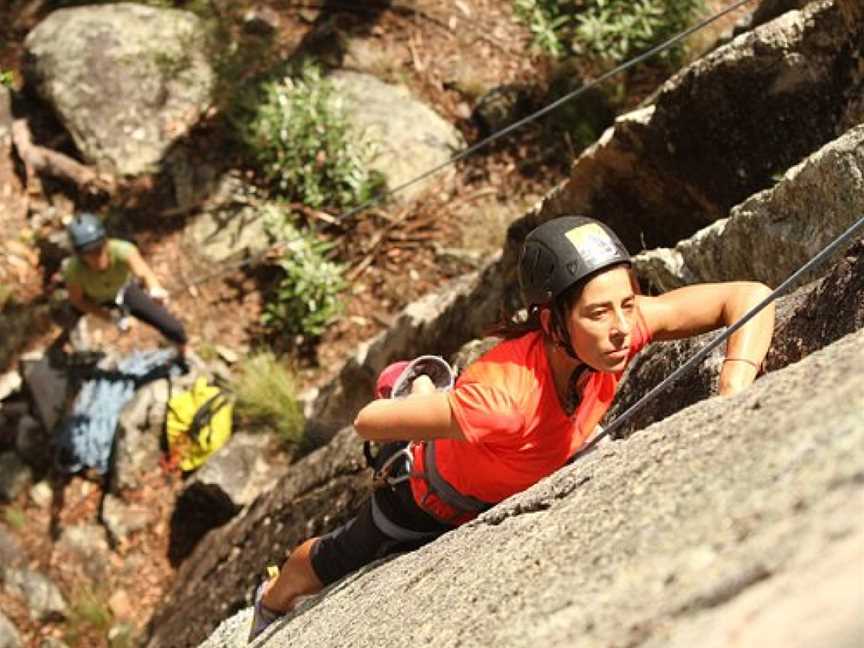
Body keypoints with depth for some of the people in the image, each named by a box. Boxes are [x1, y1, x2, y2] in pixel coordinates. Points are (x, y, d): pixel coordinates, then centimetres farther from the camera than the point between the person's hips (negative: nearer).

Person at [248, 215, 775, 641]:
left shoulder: (624, 325, -36)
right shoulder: (501, 399, -51)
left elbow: (749, 297, -32)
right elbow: (370, 421, -40)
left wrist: (732, 397, -46)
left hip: (527, 484, 4)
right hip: (439, 498, -4)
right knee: (330, 568, 24)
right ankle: (272, 603, 57)